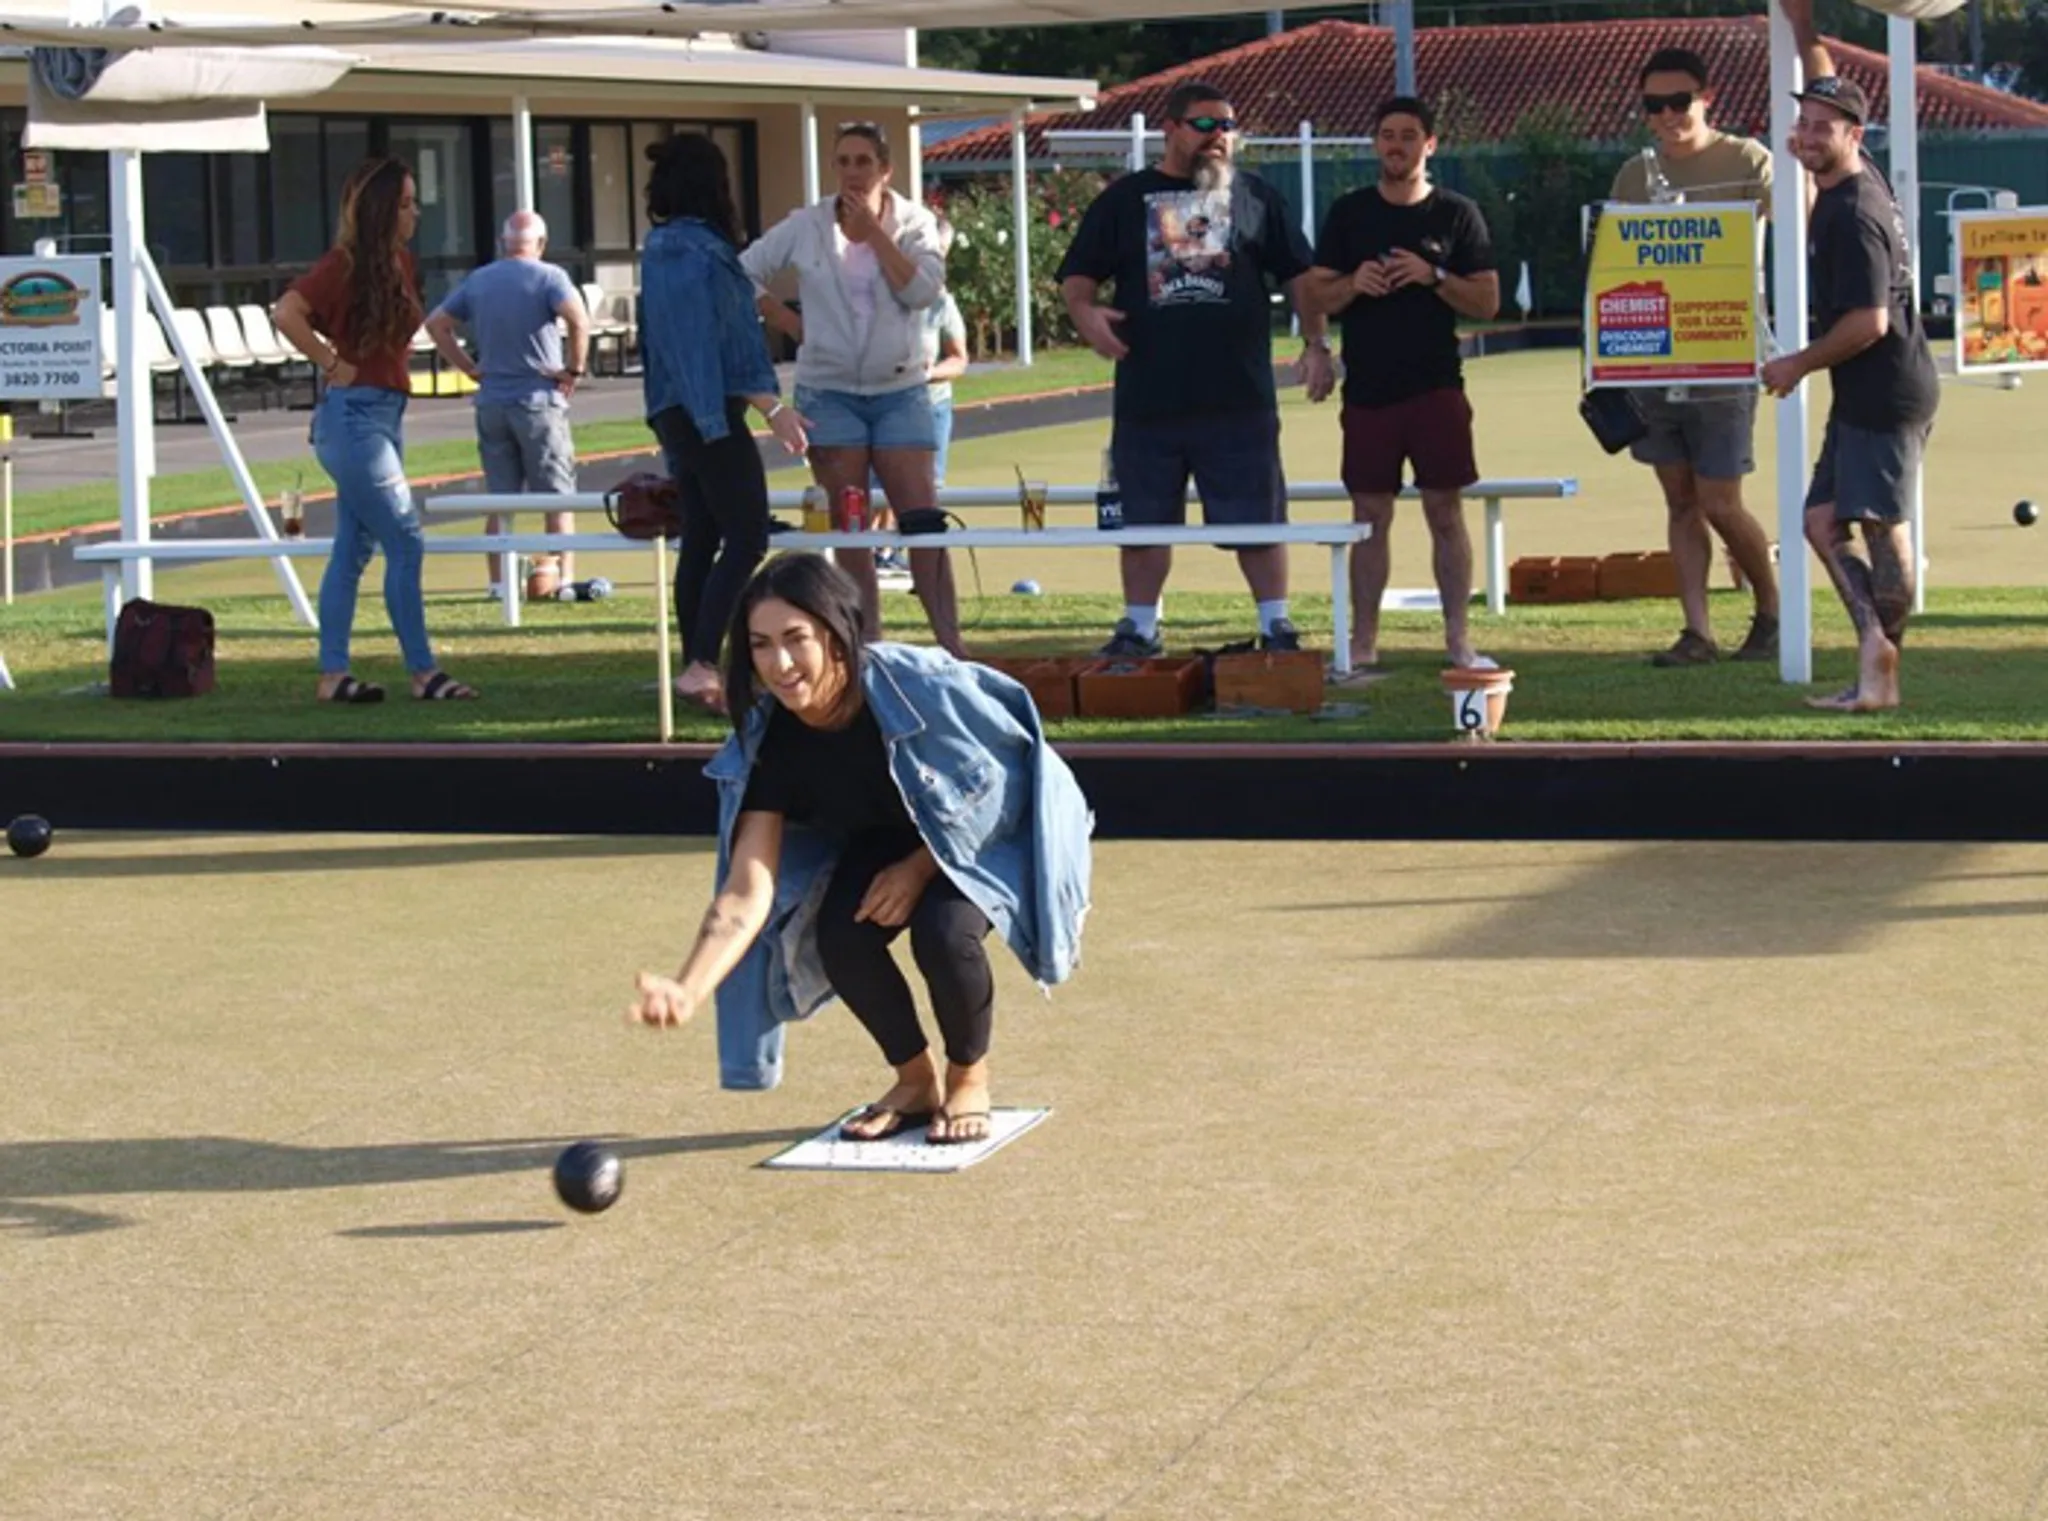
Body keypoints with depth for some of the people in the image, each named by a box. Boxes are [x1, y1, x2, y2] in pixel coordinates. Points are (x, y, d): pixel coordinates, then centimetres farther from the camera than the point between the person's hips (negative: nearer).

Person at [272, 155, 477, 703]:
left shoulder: (400, 263, 12)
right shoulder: (344, 265, -13)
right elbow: (286, 313, -24)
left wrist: (396, 370, 11)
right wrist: (333, 364, -16)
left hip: (387, 415, 9)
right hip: (354, 415, -9)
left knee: (353, 550, 9)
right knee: (404, 543, -8)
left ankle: (333, 675, 12)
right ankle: (423, 672, -3)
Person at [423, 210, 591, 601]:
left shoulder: (477, 281, 10)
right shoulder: (548, 277, -6)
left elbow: (436, 324, 12)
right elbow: (578, 319, -23)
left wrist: (470, 368, 10)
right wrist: (574, 369, -11)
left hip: (491, 402, 4)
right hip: (538, 400, -4)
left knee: (500, 497, 10)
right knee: (558, 495, 3)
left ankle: (500, 581, 9)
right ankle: (564, 577, 1)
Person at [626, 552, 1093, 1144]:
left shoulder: (920, 686, -34)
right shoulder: (770, 744, -23)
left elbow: (1003, 786, -17)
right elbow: (745, 894, -29)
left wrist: (919, 870, -21)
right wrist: (688, 989, -45)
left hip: (995, 835, -4)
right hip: (887, 844, 4)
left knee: (943, 933, -31)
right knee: (840, 936, -24)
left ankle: (969, 1081, -1)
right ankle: (917, 1082, 4)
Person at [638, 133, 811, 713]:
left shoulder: (658, 249, 12)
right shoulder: (701, 252, -15)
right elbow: (728, 339, -18)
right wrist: (774, 407, -18)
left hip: (674, 414, 9)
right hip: (714, 412, -9)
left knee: (700, 537, 11)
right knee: (747, 537, -10)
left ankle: (695, 667, 12)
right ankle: (701, 665, -18)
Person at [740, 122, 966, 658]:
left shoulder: (913, 223, 0)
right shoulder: (806, 227, 0)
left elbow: (921, 291, -15)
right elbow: (745, 273, 5)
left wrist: (874, 229, -14)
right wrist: (789, 324, -2)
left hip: (899, 389, 0)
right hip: (829, 391, 0)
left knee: (921, 514, -5)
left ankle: (950, 641, -4)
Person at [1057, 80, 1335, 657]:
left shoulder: (1256, 197, 10)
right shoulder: (1124, 199, 8)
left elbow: (1300, 275, 11)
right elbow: (1076, 275, 6)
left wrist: (1316, 344, 1)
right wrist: (1085, 313, -15)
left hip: (1240, 397, 0)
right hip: (1148, 396, 1)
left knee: (1258, 520, 2)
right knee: (1143, 521, 7)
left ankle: (1276, 624, 10)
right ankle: (1140, 627, 18)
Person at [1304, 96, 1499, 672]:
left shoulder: (1457, 214, 4)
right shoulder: (1349, 213, 8)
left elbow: (1488, 301, 1)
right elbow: (1316, 295, 7)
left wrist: (1434, 277, -15)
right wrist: (1353, 284, -13)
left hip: (1436, 387, -1)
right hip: (1367, 389, 1)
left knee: (1446, 512, -2)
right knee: (1370, 515, 3)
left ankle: (1458, 639, 3)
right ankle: (1363, 643, 6)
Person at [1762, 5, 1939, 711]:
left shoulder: (1853, 215, -19)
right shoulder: (1852, 183, 10)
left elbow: (1869, 322, -23)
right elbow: (1828, 89, 29)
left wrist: (1799, 365, -11)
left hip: (1886, 398, -10)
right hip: (1861, 396, 10)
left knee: (1880, 526, -7)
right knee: (1823, 520, 6)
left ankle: (1881, 669, -5)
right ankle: (1876, 654, 1)